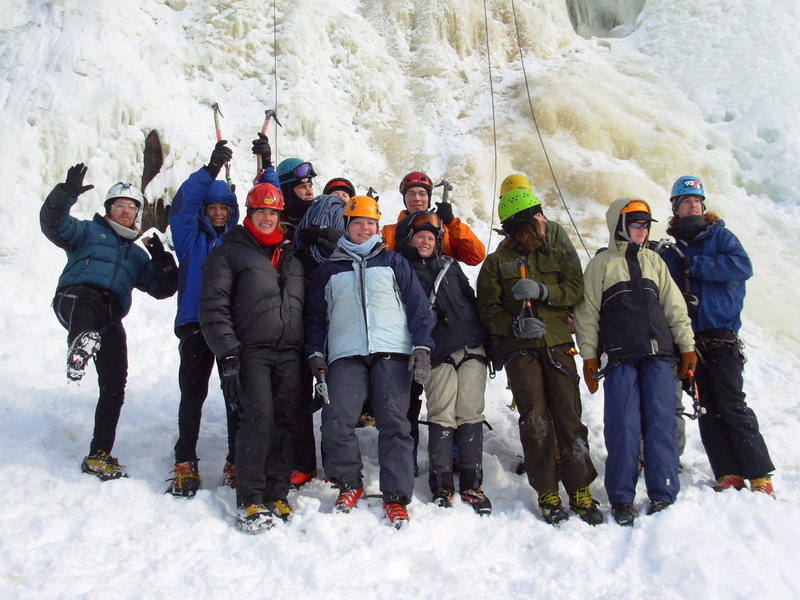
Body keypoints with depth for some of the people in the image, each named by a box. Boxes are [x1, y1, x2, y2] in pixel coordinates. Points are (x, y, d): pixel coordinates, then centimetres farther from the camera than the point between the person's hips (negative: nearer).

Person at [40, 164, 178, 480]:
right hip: (74, 300, -4)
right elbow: (53, 223, 1)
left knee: (114, 386, -3)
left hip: (109, 319, 4)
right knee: (87, 297, -42)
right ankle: (81, 341, -71)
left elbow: (164, 289, 26)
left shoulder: (137, 254, 32)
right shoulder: (88, 231, 20)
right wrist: (67, 192, -11)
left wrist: (162, 261, 10)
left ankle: (99, 456, 6)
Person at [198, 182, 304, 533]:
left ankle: (276, 494, 11)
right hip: (251, 352, -4)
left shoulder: (291, 258, 23)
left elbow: (304, 307, 23)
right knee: (258, 419, -14)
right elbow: (213, 306, -3)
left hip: (289, 353, 5)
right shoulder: (229, 252, 6)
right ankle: (250, 501, -4)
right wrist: (227, 352, -12)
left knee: (285, 421, 0)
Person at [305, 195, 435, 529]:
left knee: (394, 422, -6)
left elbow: (418, 305, 9)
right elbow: (315, 315, 20)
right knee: (337, 420, -13)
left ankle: (396, 496, 2)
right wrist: (315, 354, 8)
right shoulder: (329, 269, 19)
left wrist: (421, 347, -2)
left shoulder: (393, 262, 14)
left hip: (392, 353, -1)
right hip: (345, 357, 1)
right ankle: (348, 483, 8)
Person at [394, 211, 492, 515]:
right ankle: (441, 485, 4)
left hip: (472, 349, 3)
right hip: (439, 355, -3)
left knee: (470, 414, -1)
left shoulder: (450, 266, 20)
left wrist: (490, 340, 15)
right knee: (441, 416, -7)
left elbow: (471, 301, 21)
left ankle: (471, 485, 5)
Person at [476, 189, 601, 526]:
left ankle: (580, 492, 5)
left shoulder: (557, 257, 18)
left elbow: (575, 291, 2)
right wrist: (515, 324, -17)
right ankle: (547, 493, 6)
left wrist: (542, 290, -15)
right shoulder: (496, 263, 9)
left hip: (558, 346, 2)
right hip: (520, 350, -2)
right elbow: (487, 310, 1)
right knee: (535, 421, -5)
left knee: (569, 417, -3)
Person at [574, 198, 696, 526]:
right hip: (620, 357, -3)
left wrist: (687, 346, 11)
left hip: (658, 354, 3)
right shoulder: (600, 264, 10)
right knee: (623, 426, -6)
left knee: (661, 423, -3)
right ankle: (621, 498, 2)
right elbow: (587, 312, 7)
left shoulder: (654, 261, 20)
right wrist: (588, 354, -1)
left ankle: (663, 496, 3)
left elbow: (675, 306, 18)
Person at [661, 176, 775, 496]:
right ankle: (728, 474, 8)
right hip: (689, 338, 4)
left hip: (721, 335, -4)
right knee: (708, 409, 3)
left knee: (732, 406, -6)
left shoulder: (720, 235, 6)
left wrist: (694, 265, -14)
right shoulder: (671, 250, 16)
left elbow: (743, 266, -12)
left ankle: (760, 476, 2)